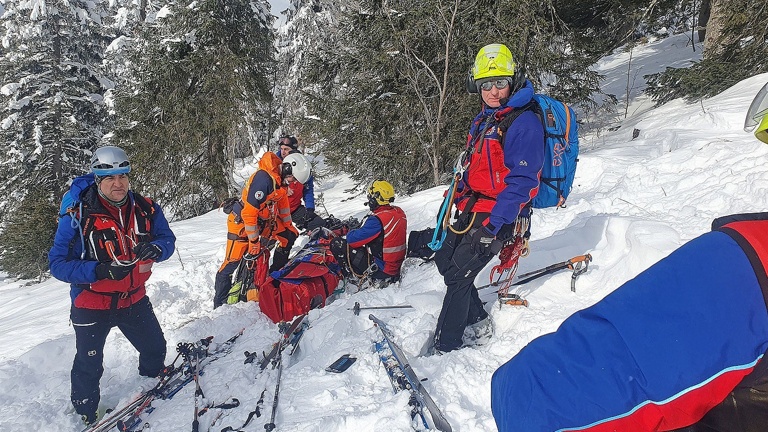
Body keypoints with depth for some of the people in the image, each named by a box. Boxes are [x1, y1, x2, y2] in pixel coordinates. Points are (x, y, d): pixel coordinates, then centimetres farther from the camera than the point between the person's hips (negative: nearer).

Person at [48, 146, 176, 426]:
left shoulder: (145, 209, -9)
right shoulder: (78, 216, -19)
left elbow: (168, 240, -3)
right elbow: (58, 264, -18)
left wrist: (155, 248, -27)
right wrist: (100, 270, -34)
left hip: (133, 298, 4)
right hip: (92, 305, -4)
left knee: (155, 347, 21)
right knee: (89, 364, 11)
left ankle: (153, 384, 53)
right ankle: (87, 415, 38)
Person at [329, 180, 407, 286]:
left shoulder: (377, 220, -24)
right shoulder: (399, 212, 2)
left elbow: (352, 239, -19)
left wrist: (351, 232, 4)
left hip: (380, 271, -9)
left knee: (336, 243, -4)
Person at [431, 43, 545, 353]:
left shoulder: (524, 122, -17)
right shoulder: (483, 120, 12)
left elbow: (523, 180, -22)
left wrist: (494, 223, -25)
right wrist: (459, 197, 17)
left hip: (498, 215, -9)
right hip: (472, 209, 10)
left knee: (458, 276, -7)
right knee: (444, 260, 14)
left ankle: (444, 348, 7)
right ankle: (478, 324, 25)